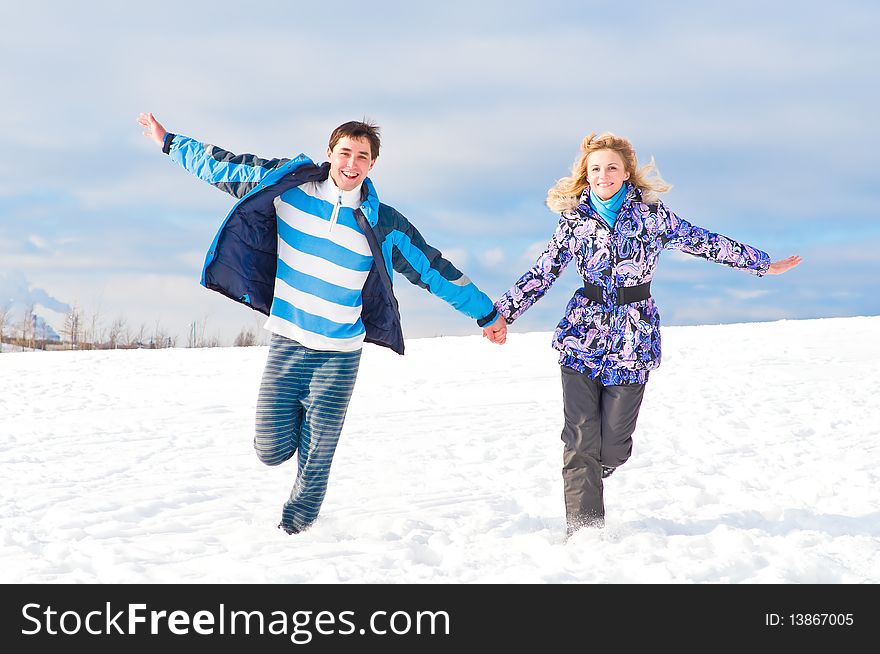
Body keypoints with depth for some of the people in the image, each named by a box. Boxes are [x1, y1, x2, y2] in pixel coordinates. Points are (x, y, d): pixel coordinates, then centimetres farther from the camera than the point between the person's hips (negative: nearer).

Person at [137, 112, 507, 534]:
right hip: (286, 345, 1)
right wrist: (168, 141, 13)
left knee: (315, 460, 2)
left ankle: (294, 533, 26)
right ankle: (295, 418, 33)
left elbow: (435, 271, 4)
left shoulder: (383, 226, -4)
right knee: (272, 451, -2)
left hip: (338, 356, 0)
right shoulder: (289, 186, -3)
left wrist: (487, 314, 9)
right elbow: (224, 168, 8)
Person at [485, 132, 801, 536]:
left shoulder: (651, 214, -1)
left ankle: (586, 481, 34)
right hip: (581, 338, 1)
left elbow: (702, 242, 7)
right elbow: (542, 274, 8)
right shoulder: (574, 220, 3)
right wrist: (502, 314, 3)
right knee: (581, 438, -7)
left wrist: (762, 264, 11)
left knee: (613, 445, 0)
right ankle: (584, 526, 3)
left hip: (632, 343, 0)